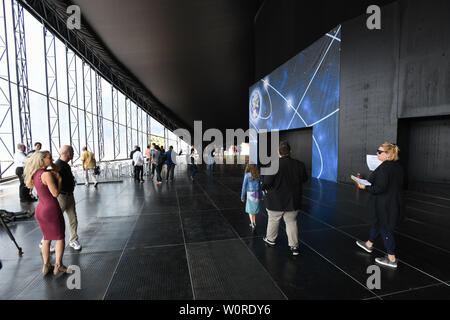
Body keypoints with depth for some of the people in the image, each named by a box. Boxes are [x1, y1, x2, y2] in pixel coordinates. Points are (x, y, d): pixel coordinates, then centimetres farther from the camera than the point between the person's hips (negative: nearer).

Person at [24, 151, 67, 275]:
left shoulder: (35, 173, 5)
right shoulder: (47, 174, -20)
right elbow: (55, 193, -19)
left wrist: (54, 170, -1)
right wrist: (59, 179, -10)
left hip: (40, 209, 8)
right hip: (51, 209, -8)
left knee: (47, 238, 21)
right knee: (60, 238, 9)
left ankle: (46, 266, 27)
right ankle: (58, 266, 13)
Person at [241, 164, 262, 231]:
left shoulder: (247, 175, -8)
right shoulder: (258, 175, 4)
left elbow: (244, 186, -7)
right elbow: (260, 186, 9)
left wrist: (242, 197, 0)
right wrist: (261, 196, 19)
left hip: (250, 194, -4)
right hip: (257, 194, 4)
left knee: (250, 209, 7)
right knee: (254, 208, 18)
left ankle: (252, 224, -4)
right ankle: (254, 223, 25)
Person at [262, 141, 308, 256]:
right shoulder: (299, 165, -6)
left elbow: (267, 182, -21)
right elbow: (304, 179, 8)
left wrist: (265, 187, 0)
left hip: (276, 201, -3)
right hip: (293, 201, 3)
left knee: (273, 221, 18)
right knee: (291, 222, 15)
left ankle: (270, 239, 38)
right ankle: (294, 247, 17)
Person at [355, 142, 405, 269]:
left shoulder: (384, 168, -24)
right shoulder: (397, 166, 5)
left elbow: (380, 188, -27)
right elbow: (394, 184, 14)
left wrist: (365, 187, -14)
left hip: (384, 206, -10)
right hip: (395, 203, 10)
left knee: (385, 229, 4)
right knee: (377, 223, 24)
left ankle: (392, 259, 17)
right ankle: (369, 244, 42)